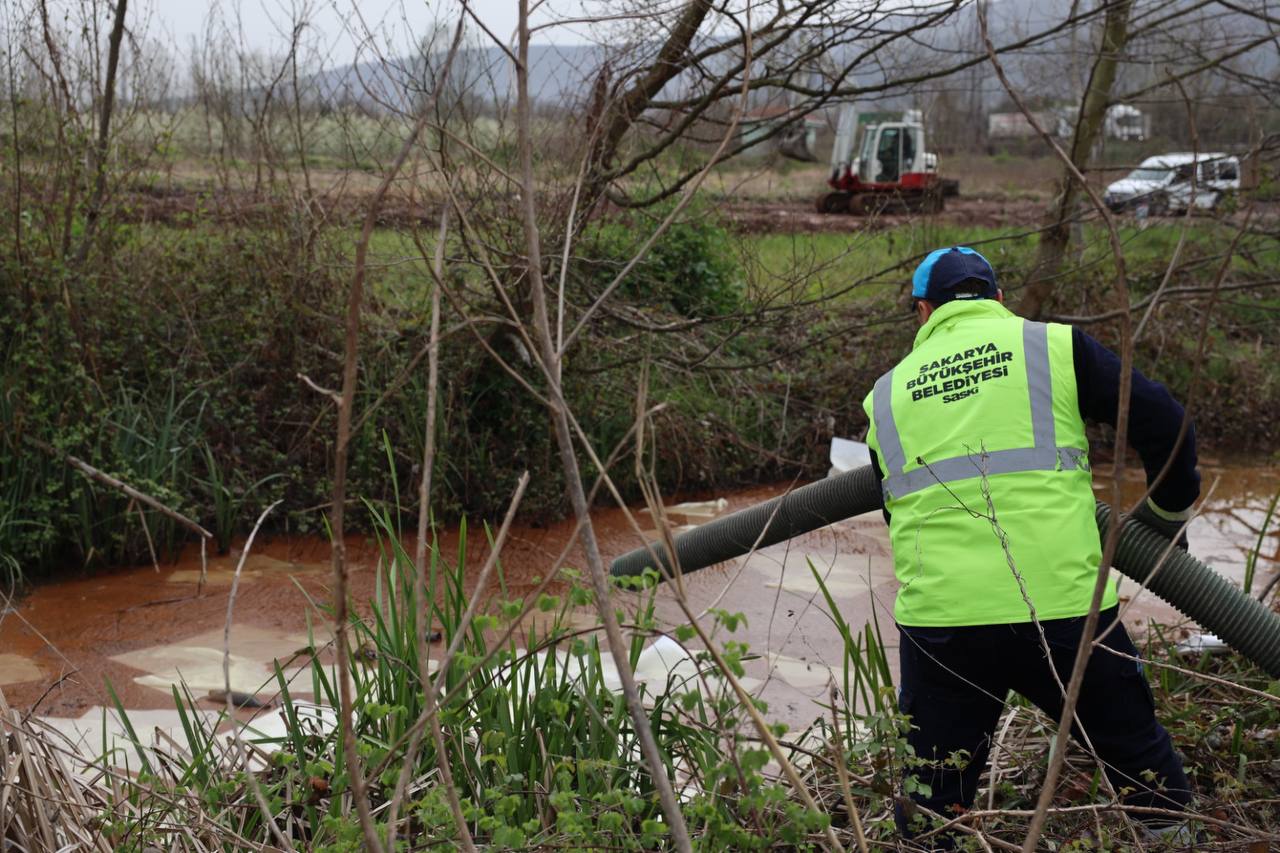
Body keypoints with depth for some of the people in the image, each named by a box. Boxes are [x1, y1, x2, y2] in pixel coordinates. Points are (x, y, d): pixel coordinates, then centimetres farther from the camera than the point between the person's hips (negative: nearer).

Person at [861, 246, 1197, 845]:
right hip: (1063, 609, -1)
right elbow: (1163, 422, 1)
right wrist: (1168, 510, 18)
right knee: (1141, 758, 19)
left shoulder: (887, 394, 14)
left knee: (930, 801, 15)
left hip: (937, 621, 2)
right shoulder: (1054, 346, 5)